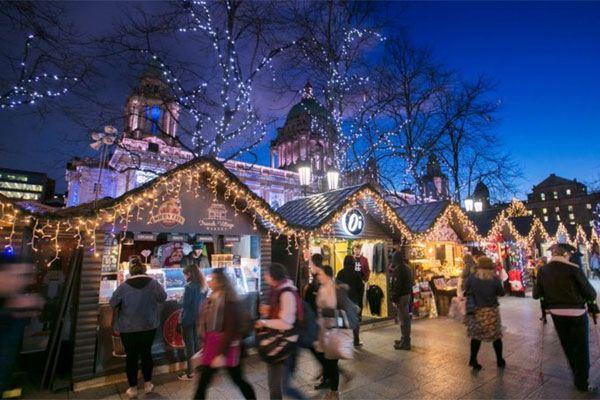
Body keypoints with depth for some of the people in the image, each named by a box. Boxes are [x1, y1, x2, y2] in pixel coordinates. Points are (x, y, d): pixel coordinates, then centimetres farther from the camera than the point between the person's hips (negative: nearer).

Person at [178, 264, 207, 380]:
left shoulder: (189, 287, -19)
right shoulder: (203, 286, 4)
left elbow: (185, 304, -19)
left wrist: (180, 299, 1)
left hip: (188, 319, -7)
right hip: (198, 318, 7)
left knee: (189, 346, 4)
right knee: (196, 344, 17)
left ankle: (190, 373, 15)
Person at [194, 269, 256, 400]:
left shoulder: (228, 301, -19)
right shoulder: (210, 300, 5)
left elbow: (230, 330, -21)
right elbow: (205, 326, 11)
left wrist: (222, 354, -22)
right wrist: (203, 348, 14)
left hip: (226, 348, -8)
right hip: (211, 347, 8)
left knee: (238, 380, 8)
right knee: (202, 383, 14)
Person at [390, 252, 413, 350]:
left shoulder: (398, 269, -18)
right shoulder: (407, 268, 11)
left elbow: (397, 286, -21)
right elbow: (410, 283, 17)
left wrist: (394, 299, -17)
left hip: (401, 296, -10)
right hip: (407, 294, 10)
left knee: (403, 320, -4)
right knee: (406, 318, 17)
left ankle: (405, 343, 2)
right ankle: (405, 339, 29)